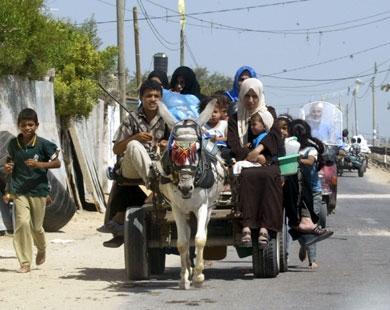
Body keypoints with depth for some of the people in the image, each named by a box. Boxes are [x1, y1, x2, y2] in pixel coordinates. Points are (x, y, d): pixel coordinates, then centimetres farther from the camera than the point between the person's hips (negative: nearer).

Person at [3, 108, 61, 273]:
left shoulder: (43, 144, -8)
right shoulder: (13, 144, 1)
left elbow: (57, 163, -2)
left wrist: (39, 164, -18)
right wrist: (7, 168, -5)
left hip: (38, 190, -1)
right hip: (19, 190, 1)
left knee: (36, 227, 7)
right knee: (22, 223, -12)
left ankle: (42, 249, 41)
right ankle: (25, 262, -3)